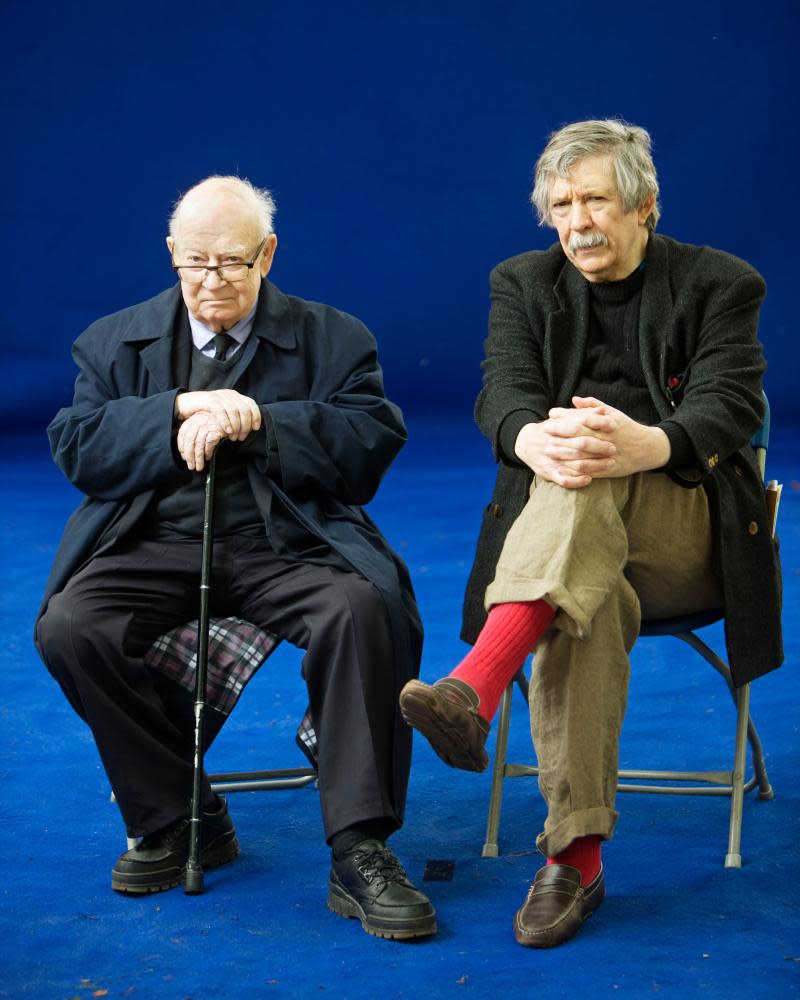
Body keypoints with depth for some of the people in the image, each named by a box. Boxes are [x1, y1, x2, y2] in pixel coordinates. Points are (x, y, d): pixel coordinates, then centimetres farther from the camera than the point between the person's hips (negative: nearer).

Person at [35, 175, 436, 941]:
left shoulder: (332, 338, 10)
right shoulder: (115, 342, 16)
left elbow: (374, 439, -5)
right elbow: (75, 448, 2)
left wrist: (256, 421, -14)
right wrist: (179, 414, -10)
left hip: (282, 547, -1)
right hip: (155, 547, 2)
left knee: (362, 610, -32)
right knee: (68, 626, -26)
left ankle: (358, 855, -23)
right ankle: (177, 819, -7)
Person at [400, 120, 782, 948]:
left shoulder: (718, 283, 6)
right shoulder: (524, 283, 13)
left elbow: (726, 410, -11)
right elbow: (503, 393, -5)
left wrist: (647, 444, -37)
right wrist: (533, 439, -33)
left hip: (686, 531, -2)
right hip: (565, 527, 2)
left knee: (588, 479, -37)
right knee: (592, 598, -37)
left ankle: (475, 689, -56)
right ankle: (575, 855, -42)